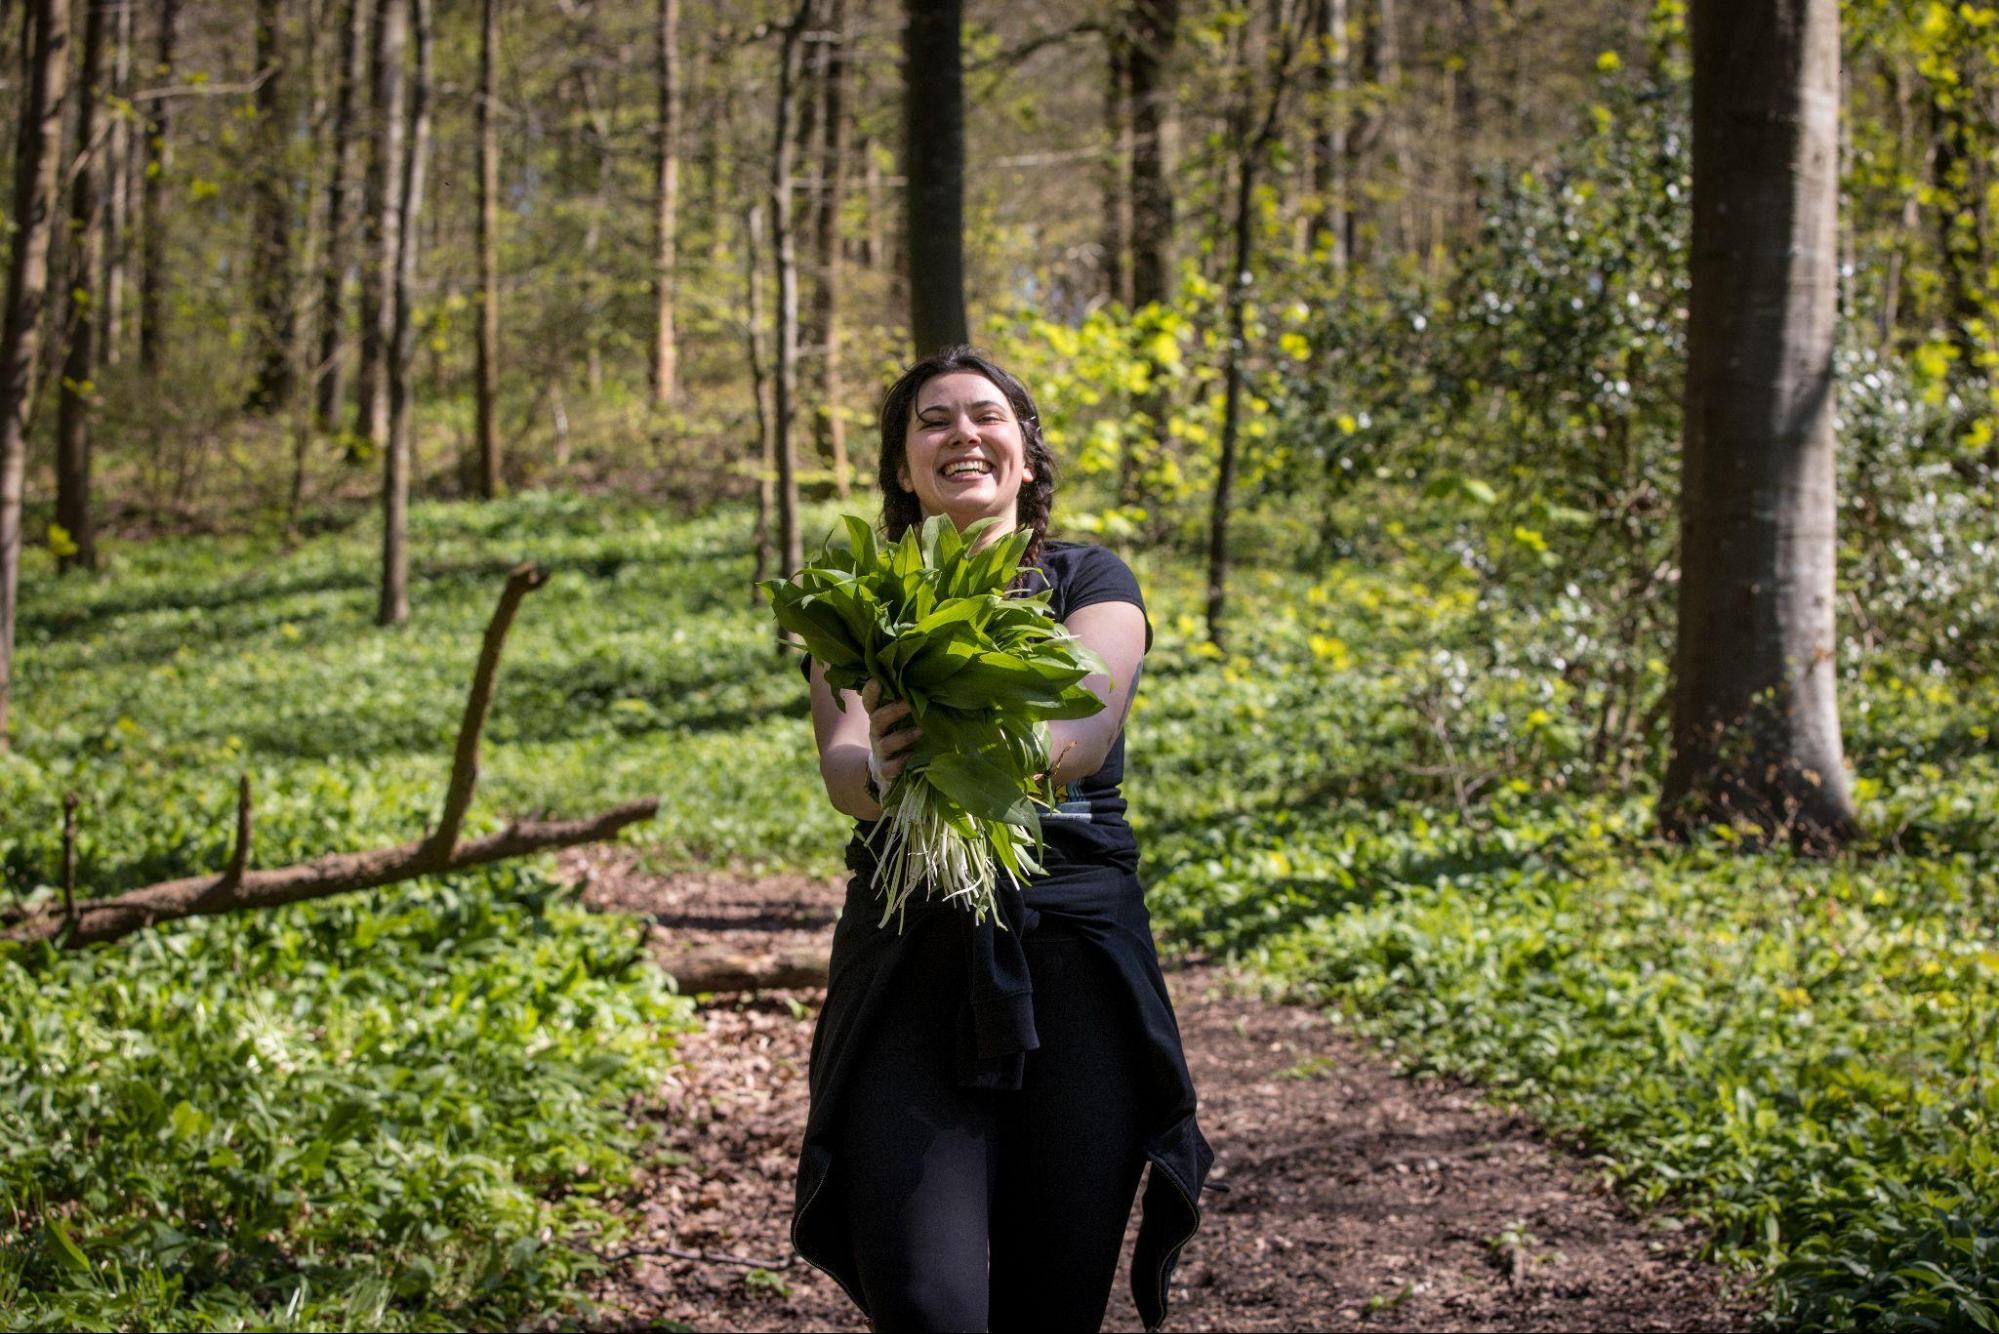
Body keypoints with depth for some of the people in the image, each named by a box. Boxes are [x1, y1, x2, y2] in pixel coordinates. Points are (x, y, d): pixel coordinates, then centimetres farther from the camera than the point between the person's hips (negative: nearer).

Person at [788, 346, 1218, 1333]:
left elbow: (1083, 732, -11)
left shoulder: (1088, 581, 9)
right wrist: (881, 771, -32)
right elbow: (841, 766, -7)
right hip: (911, 964, 0)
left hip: (1073, 962, 0)